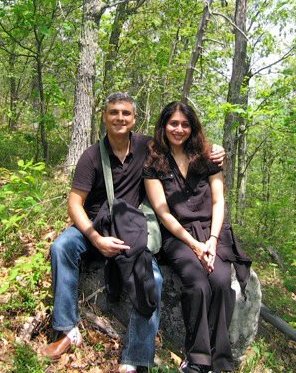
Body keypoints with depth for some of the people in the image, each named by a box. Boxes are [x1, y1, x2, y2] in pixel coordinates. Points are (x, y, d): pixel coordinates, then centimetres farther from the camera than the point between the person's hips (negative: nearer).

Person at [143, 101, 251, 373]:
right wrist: (194, 244, -12)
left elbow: (218, 201, 7)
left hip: (212, 232, 2)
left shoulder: (206, 157, 10)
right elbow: (162, 212, -3)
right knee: (198, 284, -30)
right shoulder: (154, 163, 3)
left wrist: (212, 240, -9)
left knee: (220, 280, -26)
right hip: (177, 235, -2)